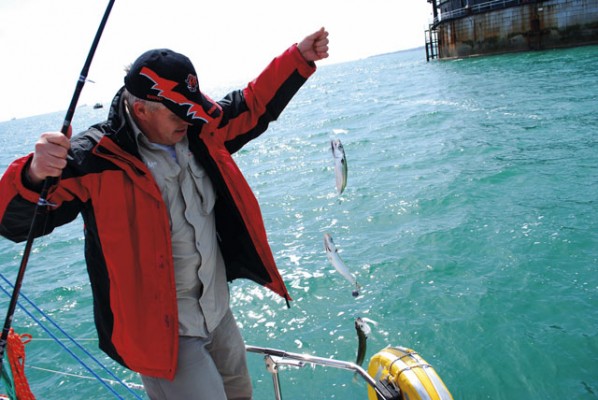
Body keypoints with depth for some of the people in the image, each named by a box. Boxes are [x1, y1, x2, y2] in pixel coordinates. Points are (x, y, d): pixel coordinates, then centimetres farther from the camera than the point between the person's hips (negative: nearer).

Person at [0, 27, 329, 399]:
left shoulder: (198, 131, -4)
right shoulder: (93, 158, -21)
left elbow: (253, 106, 10)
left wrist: (300, 57, 6)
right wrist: (34, 175, -45)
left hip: (219, 313, 7)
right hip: (161, 330, -7)